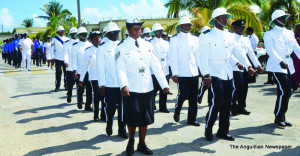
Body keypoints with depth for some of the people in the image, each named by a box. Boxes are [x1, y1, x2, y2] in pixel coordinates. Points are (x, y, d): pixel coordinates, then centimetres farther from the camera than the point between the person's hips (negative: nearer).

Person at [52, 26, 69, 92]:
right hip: (58, 59, -2)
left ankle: (66, 85, 17)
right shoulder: (54, 40, 4)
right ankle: (57, 87, 5)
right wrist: (53, 58, -3)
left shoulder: (67, 39, 9)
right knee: (58, 73, -2)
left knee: (66, 72, 5)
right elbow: (52, 49, 3)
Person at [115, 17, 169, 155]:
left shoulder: (147, 45, 9)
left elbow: (156, 65, 7)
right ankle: (131, 141, 28)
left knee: (145, 118, 10)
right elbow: (120, 69, -11)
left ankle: (142, 144, 26)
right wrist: (123, 85, -27)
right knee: (132, 118, 3)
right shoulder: (122, 47, -2)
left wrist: (164, 84, 1)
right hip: (131, 89, -3)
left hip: (147, 88, 4)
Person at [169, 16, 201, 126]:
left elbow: (198, 55, 14)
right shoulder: (175, 39, 2)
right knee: (183, 94, -9)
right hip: (181, 73, -4)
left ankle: (192, 119, 16)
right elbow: (173, 57, -3)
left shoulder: (194, 39, 14)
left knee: (193, 96, 5)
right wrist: (174, 73, -9)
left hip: (194, 72, 4)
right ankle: (177, 112, 19)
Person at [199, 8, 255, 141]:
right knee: (218, 101, -14)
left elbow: (238, 51, 16)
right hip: (214, 74, -6)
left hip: (228, 74, 6)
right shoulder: (206, 36, -4)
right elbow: (203, 57, -9)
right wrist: (206, 75, -15)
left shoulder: (230, 36, 14)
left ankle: (223, 131, 19)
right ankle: (208, 129, 6)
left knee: (227, 104, 7)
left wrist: (249, 66, 7)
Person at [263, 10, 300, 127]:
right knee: (285, 91, -13)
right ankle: (278, 118, 2)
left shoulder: (289, 33, 16)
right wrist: (280, 62, -31)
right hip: (277, 66, -7)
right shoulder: (269, 34, -4)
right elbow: (271, 50, -16)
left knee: (286, 92, 10)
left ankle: (282, 117, 21)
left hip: (288, 66, 7)